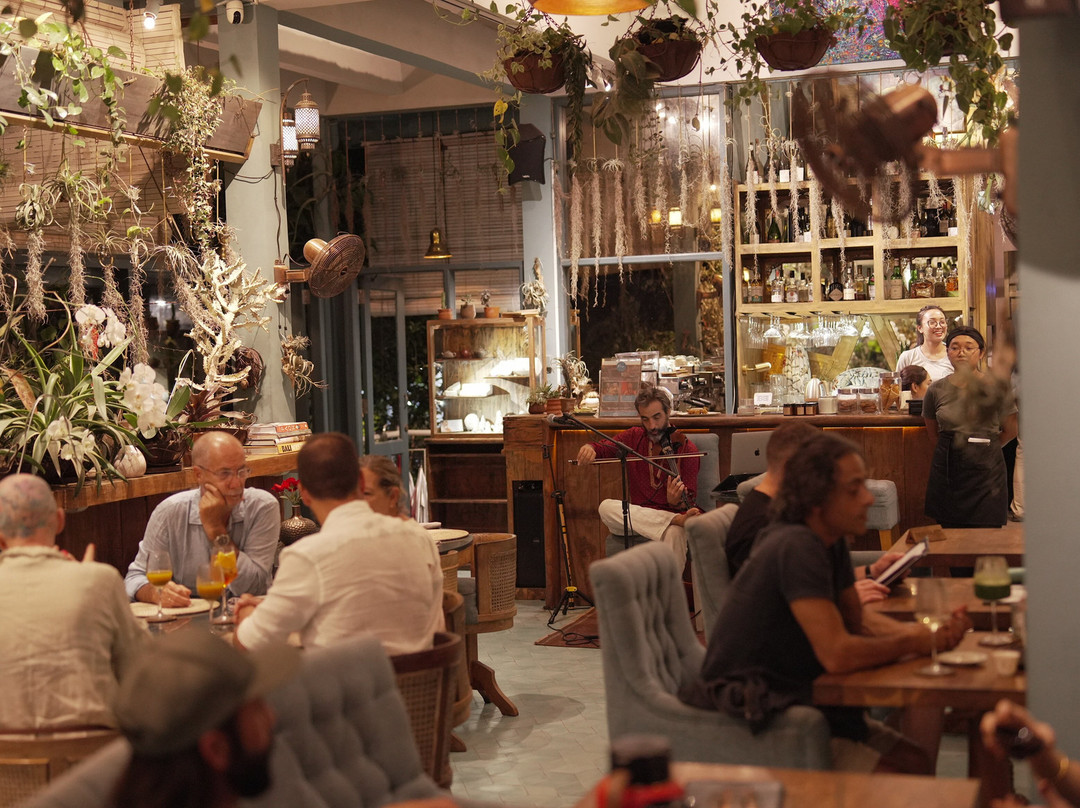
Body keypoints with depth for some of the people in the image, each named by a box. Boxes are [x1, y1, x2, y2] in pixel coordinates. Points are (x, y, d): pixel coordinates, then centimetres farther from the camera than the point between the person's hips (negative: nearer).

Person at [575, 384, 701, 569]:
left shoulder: (686, 448, 0)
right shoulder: (633, 438, 12)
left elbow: (690, 500, -5)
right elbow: (605, 448, -3)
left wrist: (677, 502, -30)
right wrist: (590, 447, -27)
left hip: (671, 511, -4)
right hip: (637, 517, 4)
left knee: (675, 533, -38)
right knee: (606, 507, -28)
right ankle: (678, 519, -33)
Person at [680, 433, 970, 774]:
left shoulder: (831, 541, 6)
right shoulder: (797, 547, -24)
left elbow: (857, 620, 14)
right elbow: (837, 654, -29)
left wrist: (928, 635, -3)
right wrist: (909, 643, -11)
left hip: (796, 699, 10)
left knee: (917, 763, 3)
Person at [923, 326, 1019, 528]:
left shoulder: (996, 388, -1)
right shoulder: (936, 390, 4)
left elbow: (1010, 431, 8)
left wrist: (984, 445, 9)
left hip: (986, 470, -2)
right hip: (947, 470, 2)